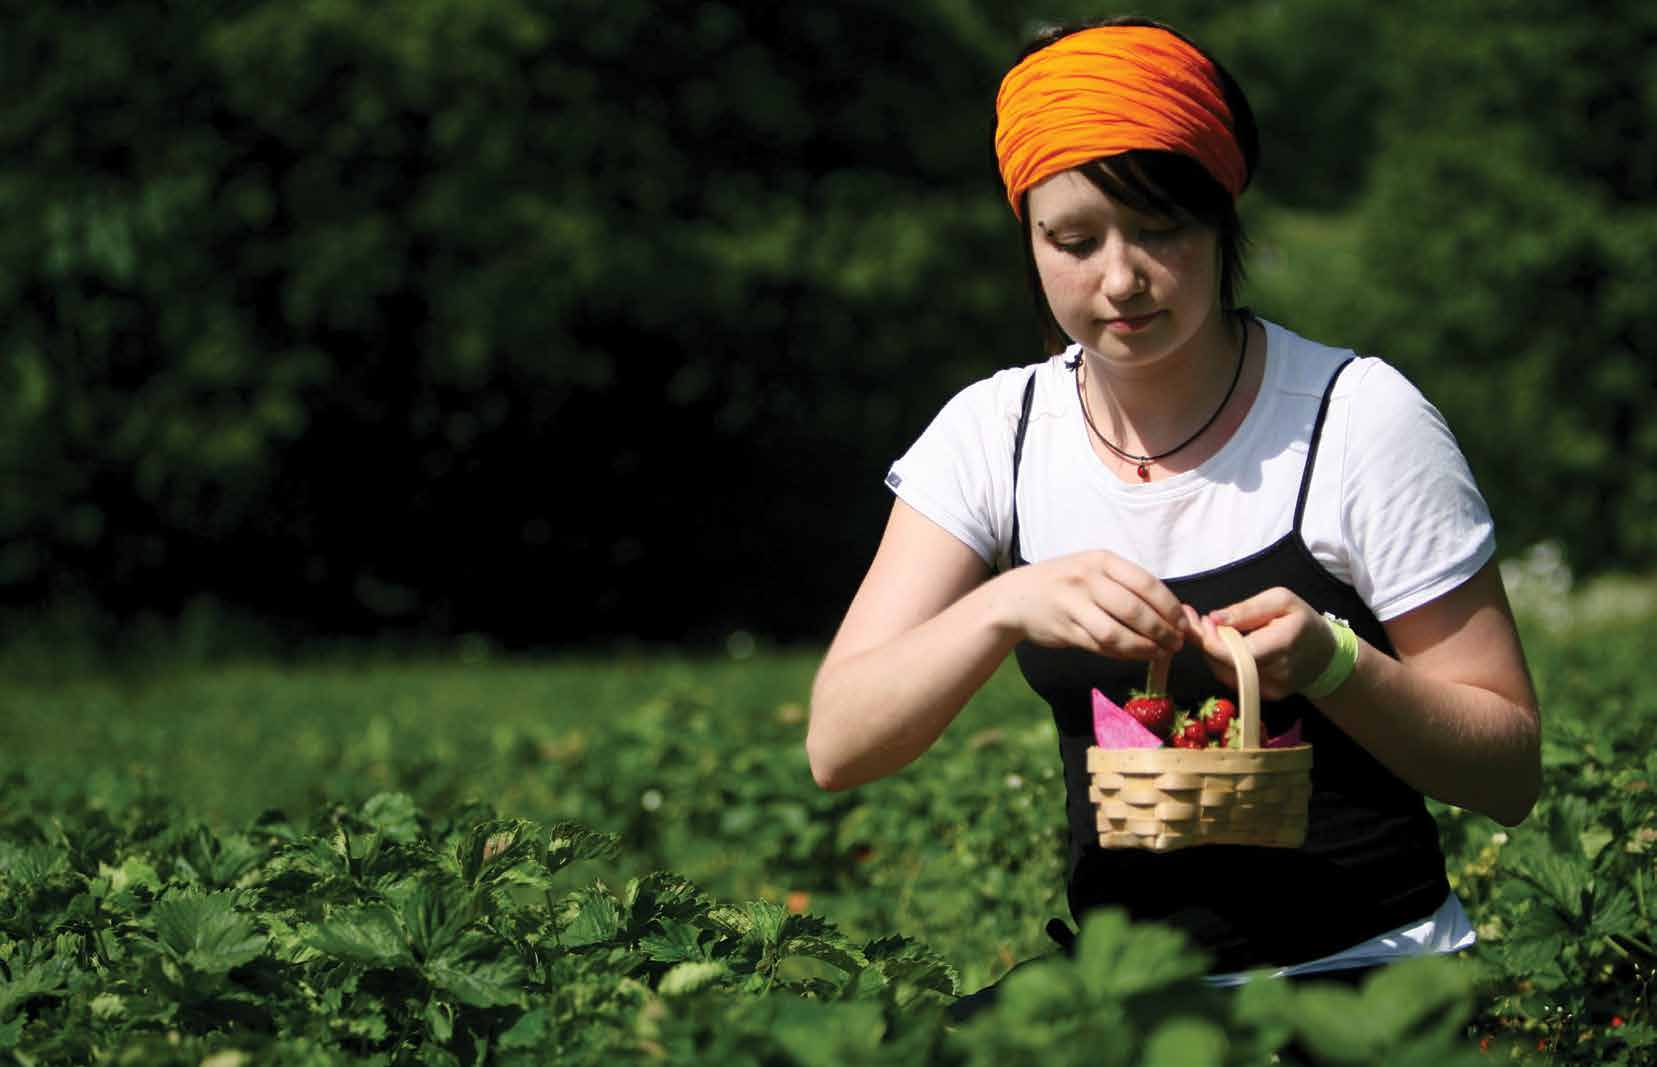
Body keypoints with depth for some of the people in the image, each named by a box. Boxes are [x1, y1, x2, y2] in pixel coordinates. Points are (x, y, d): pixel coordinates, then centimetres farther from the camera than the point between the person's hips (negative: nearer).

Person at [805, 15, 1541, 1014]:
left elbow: (1511, 770, -2)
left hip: (1365, 968, -4)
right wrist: (1005, 606, -21)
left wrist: (1325, 661, -20)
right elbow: (838, 745, -3)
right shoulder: (995, 434, 6)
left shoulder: (1360, 420, -5)